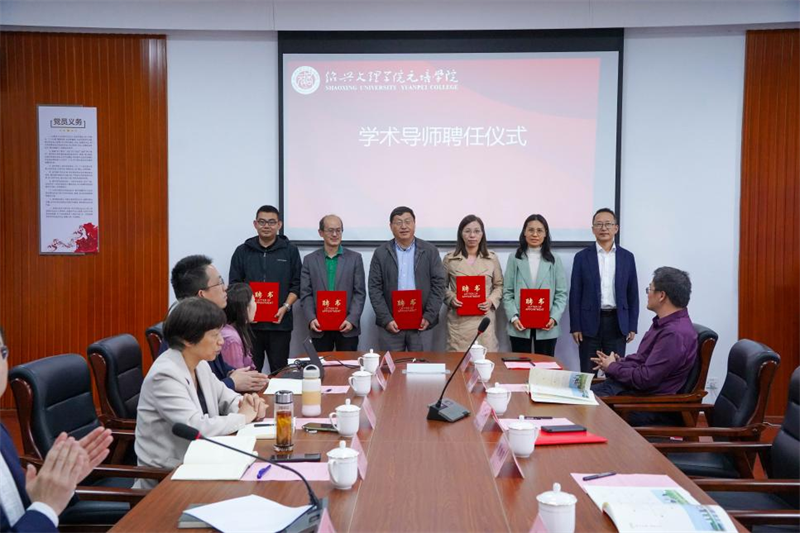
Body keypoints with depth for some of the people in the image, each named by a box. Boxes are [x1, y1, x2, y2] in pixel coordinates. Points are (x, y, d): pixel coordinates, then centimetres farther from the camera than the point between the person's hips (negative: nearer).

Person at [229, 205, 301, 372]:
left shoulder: (290, 251, 7)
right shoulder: (242, 251, 9)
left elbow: (296, 285, 6)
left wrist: (286, 307, -9)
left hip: (280, 323, 0)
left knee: (280, 371, 3)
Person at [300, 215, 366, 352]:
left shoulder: (355, 258, 5)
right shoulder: (309, 260, 8)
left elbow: (360, 293, 1)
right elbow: (306, 294, 4)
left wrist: (352, 320, -11)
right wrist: (311, 319, -11)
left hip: (347, 327, -1)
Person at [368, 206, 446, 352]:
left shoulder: (430, 251, 5)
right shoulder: (381, 253, 5)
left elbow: (439, 284, 1)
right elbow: (375, 289, 1)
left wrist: (428, 317, -7)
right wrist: (386, 319, -8)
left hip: (421, 322, 0)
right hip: (391, 323, 0)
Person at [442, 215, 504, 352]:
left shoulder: (492, 258, 7)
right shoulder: (449, 258, 4)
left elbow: (499, 285, 13)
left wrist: (492, 300, -5)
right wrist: (451, 298, -9)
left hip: (484, 318, 1)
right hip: (458, 319, -1)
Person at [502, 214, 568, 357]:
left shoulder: (555, 260, 6)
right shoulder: (514, 259, 4)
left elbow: (562, 294, 3)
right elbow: (507, 293, 2)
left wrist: (554, 318, -11)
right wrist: (513, 317, -11)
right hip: (520, 326, 0)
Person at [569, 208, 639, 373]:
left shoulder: (627, 257, 7)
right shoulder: (582, 257, 1)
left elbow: (633, 294, 8)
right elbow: (575, 294, 0)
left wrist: (632, 326, 3)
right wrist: (575, 326, -5)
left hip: (618, 323, 2)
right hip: (590, 323, -1)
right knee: (588, 374, 4)